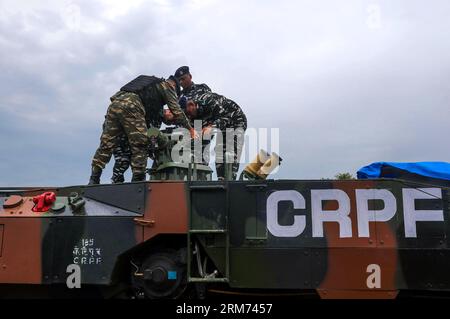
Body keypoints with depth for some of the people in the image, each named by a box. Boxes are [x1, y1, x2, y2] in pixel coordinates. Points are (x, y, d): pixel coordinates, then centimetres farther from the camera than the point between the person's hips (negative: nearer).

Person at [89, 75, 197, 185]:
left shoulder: (150, 81, 39)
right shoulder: (167, 86, 18)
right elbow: (177, 111, 11)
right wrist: (190, 129, 19)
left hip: (115, 102, 7)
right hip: (131, 106, -7)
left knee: (106, 144, 5)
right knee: (139, 146, -3)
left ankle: (93, 180, 3)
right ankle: (138, 179, -8)